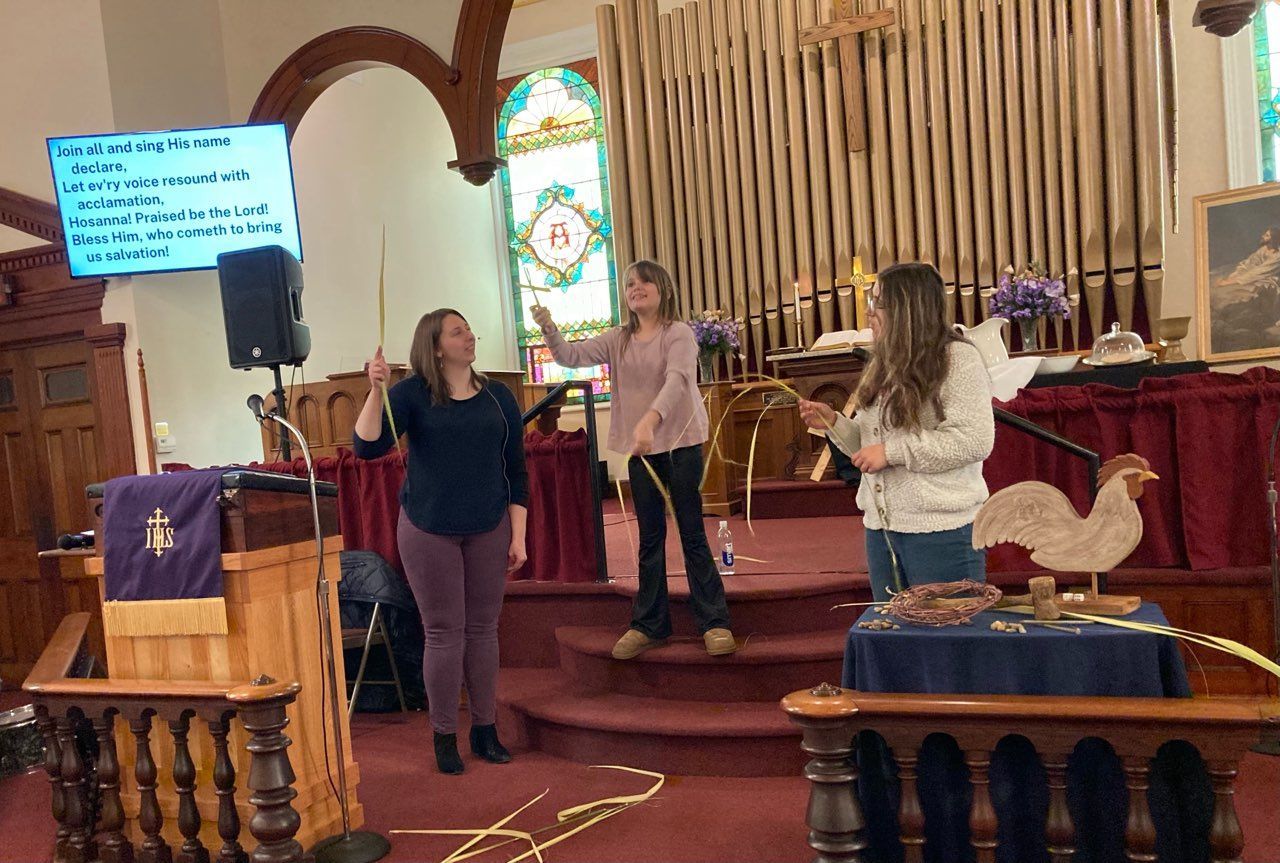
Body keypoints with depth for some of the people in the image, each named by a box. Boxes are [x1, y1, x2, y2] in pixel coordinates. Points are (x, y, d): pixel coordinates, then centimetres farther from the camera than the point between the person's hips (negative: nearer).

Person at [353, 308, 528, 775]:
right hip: (429, 530, -2)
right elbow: (367, 447, -15)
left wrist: (518, 536, 2)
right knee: (444, 633, 4)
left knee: (482, 629, 9)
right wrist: (376, 391, -26)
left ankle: (485, 729, 24)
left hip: (489, 529, 2)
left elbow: (516, 471, 5)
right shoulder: (411, 394, -4)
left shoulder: (497, 396, 4)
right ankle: (445, 737, 18)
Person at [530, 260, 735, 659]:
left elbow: (677, 380, -26)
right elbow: (571, 356, -5)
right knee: (650, 537, 11)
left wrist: (650, 419, -42)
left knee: (692, 532, -1)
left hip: (680, 443, -5)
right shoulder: (618, 339, 7)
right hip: (639, 448, 5)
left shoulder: (679, 333, -8)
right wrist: (549, 328, -24)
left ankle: (714, 622, 9)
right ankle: (649, 624, 20)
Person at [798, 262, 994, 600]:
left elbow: (975, 440, -21)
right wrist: (833, 422, 2)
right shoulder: (883, 365, 14)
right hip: (880, 528, 8)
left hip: (941, 531, -8)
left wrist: (892, 452, -19)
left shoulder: (957, 358, -10)